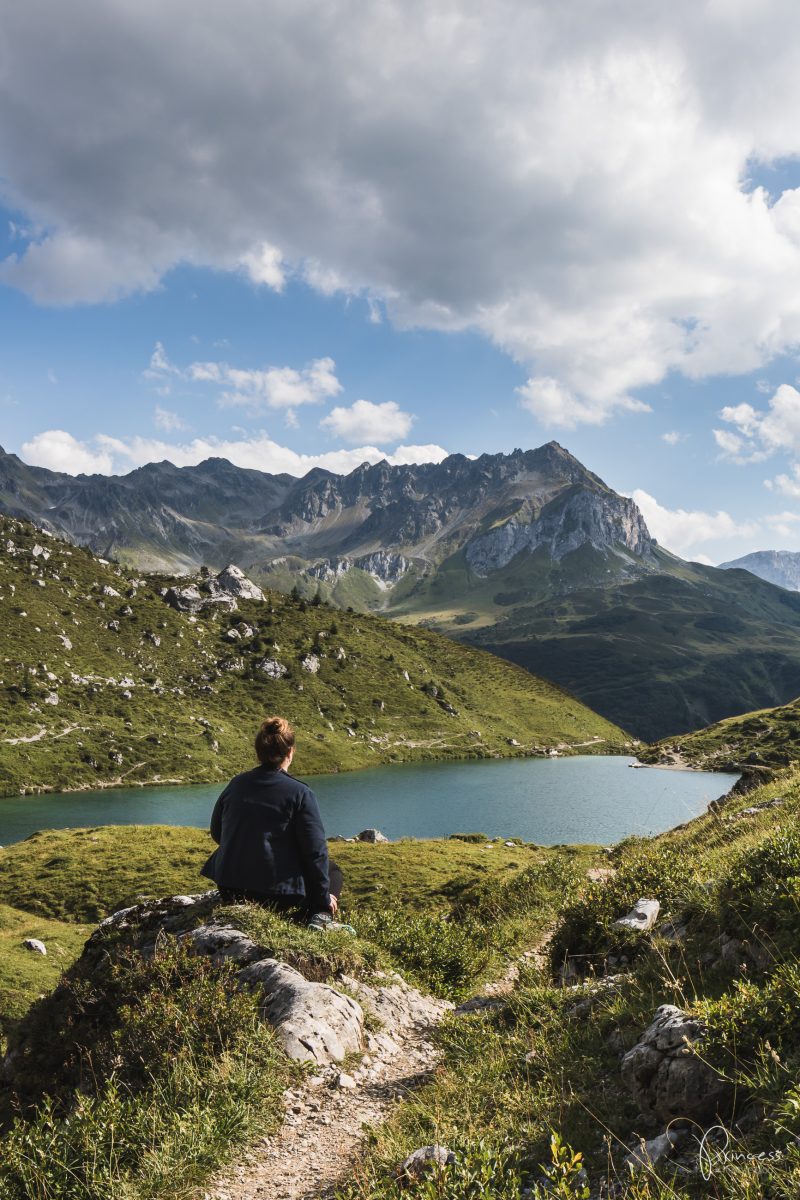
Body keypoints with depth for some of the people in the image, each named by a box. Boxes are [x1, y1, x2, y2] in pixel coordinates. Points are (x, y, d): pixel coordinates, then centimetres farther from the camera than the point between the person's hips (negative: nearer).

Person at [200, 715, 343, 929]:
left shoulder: (236, 784, 3)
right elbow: (315, 851, -10)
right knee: (332, 871, 20)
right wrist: (324, 900, 2)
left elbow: (216, 833, 15)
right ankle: (319, 916, -6)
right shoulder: (301, 794, -11)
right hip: (279, 894, -6)